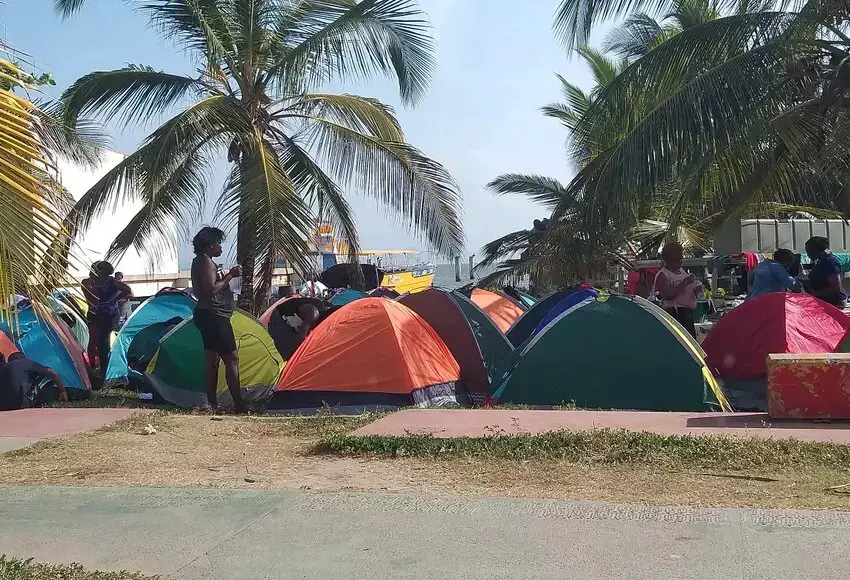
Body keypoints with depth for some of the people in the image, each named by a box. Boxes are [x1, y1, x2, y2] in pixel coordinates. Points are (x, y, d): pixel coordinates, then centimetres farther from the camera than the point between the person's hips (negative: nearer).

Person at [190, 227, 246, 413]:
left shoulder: (200, 261, 18)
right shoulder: (206, 261, -14)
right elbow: (211, 289, -23)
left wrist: (224, 276, 15)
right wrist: (229, 276, -14)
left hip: (208, 316, 11)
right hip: (214, 315, -11)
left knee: (211, 359, 11)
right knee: (231, 358, -9)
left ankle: (212, 404, 14)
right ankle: (239, 405, -9)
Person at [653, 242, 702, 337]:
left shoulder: (682, 271, 17)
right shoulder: (663, 275, -9)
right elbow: (666, 295, -23)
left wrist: (696, 289, 6)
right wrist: (684, 283, -23)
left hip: (688, 311, 9)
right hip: (674, 312, -9)